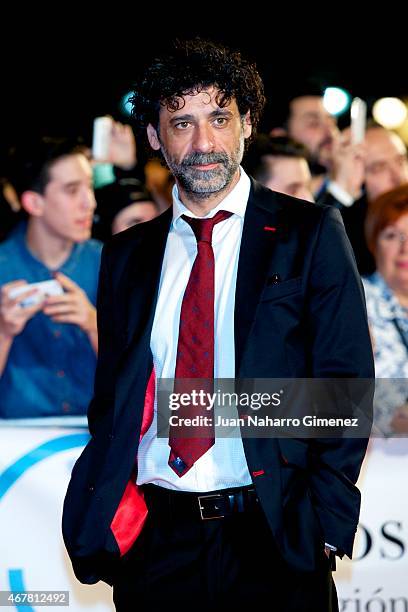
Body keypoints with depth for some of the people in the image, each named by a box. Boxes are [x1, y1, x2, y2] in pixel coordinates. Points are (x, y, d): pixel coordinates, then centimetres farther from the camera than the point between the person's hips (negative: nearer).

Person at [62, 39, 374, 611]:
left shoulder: (311, 233, 1)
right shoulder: (127, 255, 12)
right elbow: (110, 395, 15)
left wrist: (325, 521, -11)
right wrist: (106, 511, -1)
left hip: (272, 540, -3)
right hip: (154, 537, 3)